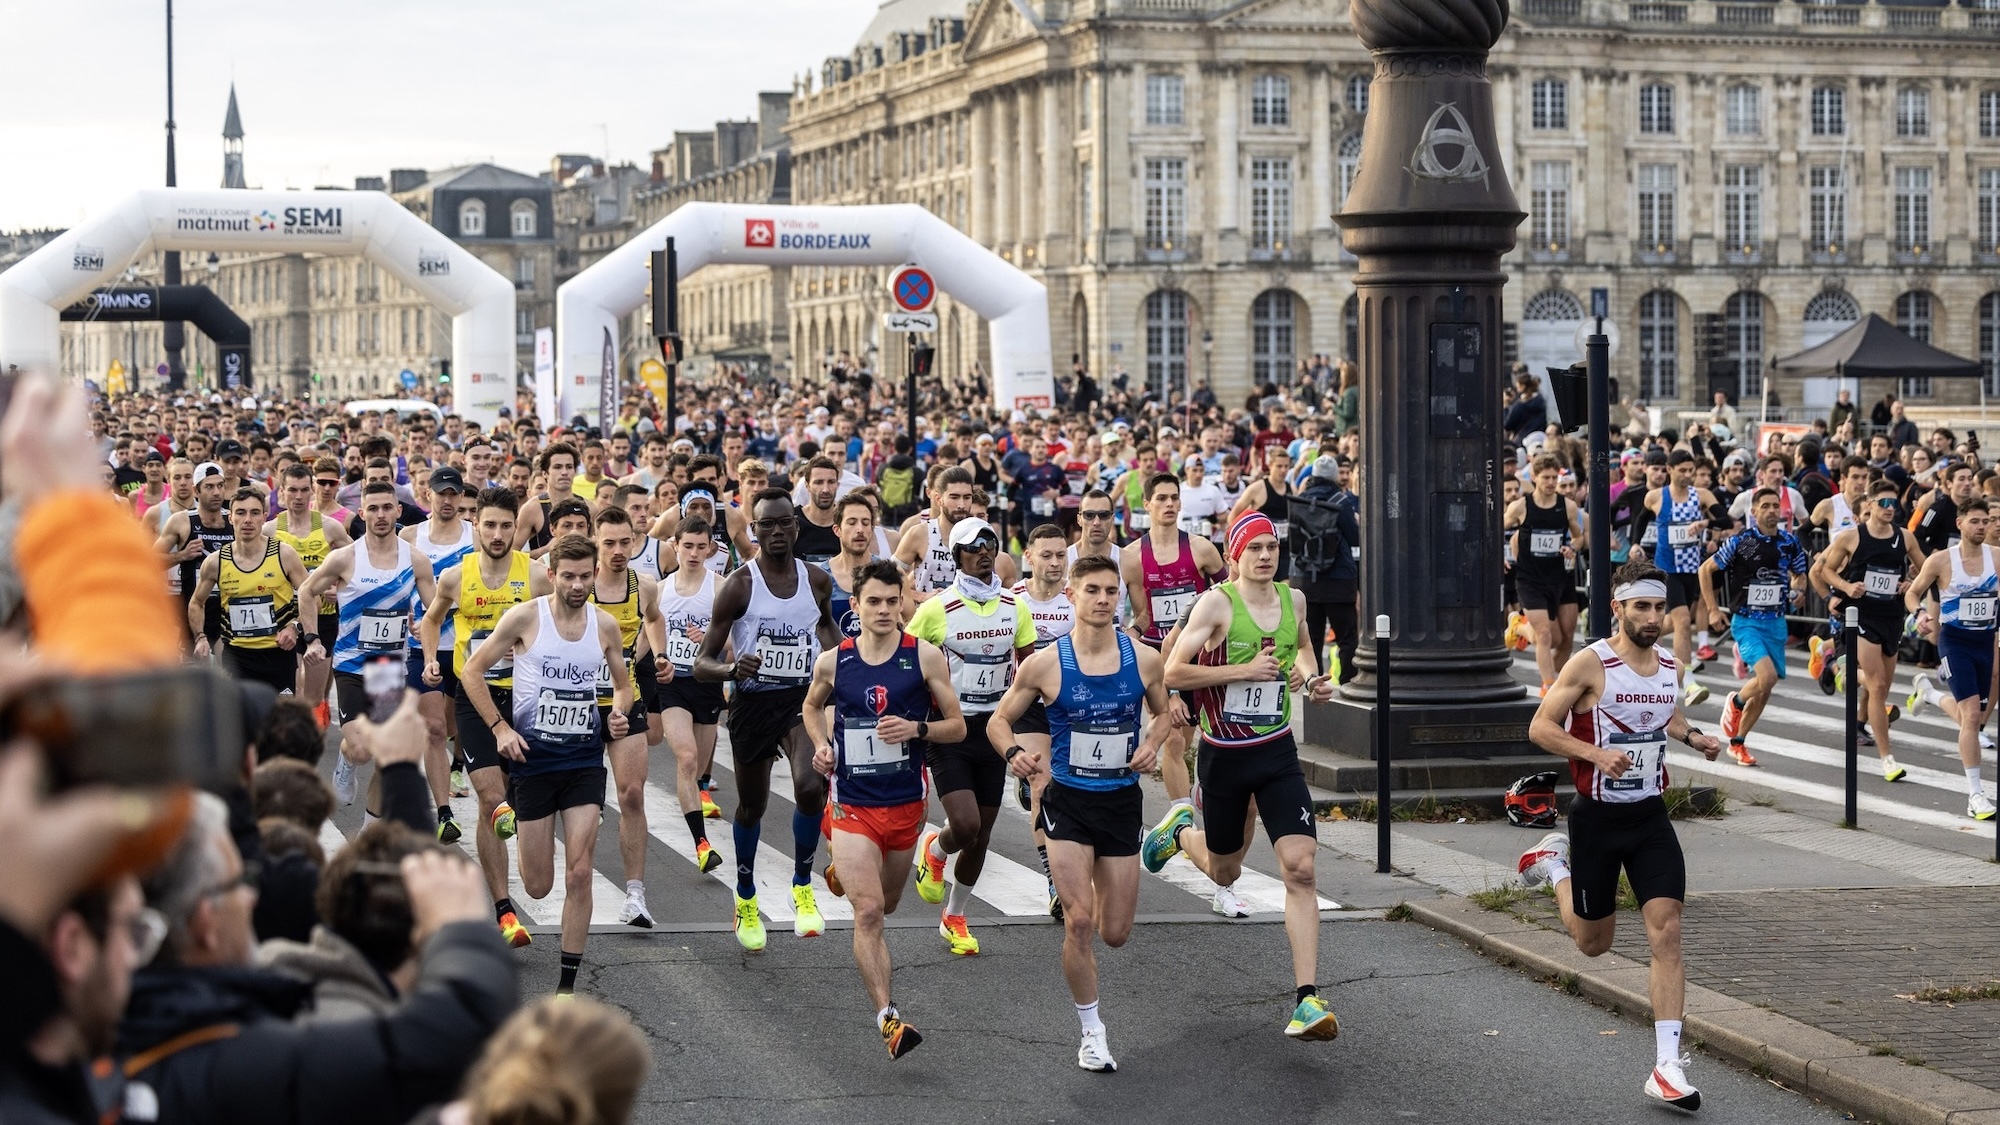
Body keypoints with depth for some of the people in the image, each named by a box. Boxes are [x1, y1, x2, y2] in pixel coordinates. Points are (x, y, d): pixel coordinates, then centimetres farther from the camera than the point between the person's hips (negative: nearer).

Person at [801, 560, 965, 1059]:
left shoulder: (925, 657, -6)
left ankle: (843, 871, 57)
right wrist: (821, 745, 0)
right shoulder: (833, 662, -3)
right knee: (868, 913, -15)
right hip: (852, 802, -2)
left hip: (906, 801, 2)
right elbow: (812, 706, 19)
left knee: (886, 903, 22)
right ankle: (887, 1018, -15)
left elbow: (957, 727, -1)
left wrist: (917, 728, -20)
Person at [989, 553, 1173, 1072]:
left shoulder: (1144, 659, -4)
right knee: (1079, 922, -12)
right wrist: (1014, 753, -20)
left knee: (1115, 933, 8)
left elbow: (1163, 712, 15)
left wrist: (1151, 746, -6)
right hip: (1068, 800, -2)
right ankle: (1092, 1032, 5)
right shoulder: (1045, 664, -9)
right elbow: (999, 721, 1)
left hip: (1122, 801, 2)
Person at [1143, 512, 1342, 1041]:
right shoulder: (1216, 603, -13)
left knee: (1300, 868, -14)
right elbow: (1172, 672, -18)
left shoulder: (1293, 599, 4)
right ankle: (1182, 826, 52)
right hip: (1224, 756, -3)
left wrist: (1311, 678, 7)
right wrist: (1245, 670, -21)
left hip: (1278, 753, 3)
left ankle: (1307, 998, -14)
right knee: (1224, 873, 16)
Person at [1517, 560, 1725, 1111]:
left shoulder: (1669, 664, 4)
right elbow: (1540, 726, -12)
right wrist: (1595, 753, -26)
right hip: (1598, 817, -4)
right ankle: (1552, 864, 45)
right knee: (1593, 942, 13)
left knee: (1666, 931, -11)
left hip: (1650, 816, 4)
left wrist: (1692, 736, 4)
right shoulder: (1591, 663, -14)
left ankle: (1667, 1067, -10)